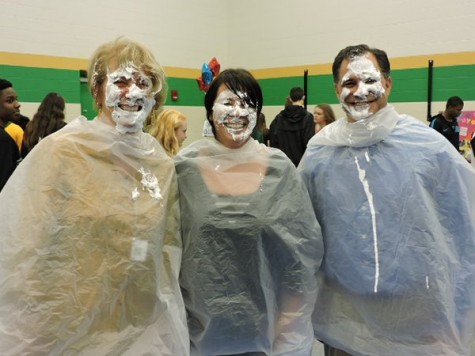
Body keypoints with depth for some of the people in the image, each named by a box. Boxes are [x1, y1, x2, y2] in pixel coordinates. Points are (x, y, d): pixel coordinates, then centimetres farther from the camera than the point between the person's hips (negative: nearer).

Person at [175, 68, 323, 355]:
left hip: (266, 323, 0)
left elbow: (304, 246, -1)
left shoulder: (280, 169, -5)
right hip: (202, 323, 0)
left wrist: (288, 324, -2)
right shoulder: (185, 167, -5)